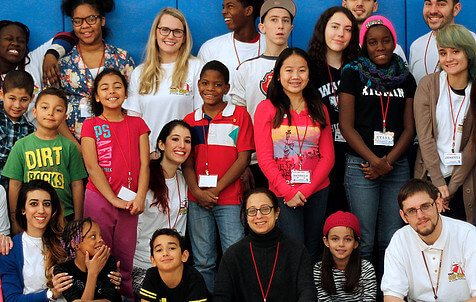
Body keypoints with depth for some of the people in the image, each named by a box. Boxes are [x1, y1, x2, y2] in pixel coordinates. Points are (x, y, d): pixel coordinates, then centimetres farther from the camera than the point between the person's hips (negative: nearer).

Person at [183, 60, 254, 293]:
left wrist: (216, 189, -10)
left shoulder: (239, 115, 2)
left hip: (229, 198, -3)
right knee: (203, 261, 8)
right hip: (197, 200, 3)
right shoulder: (190, 121, 11)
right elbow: (187, 163, 8)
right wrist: (197, 191, -9)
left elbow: (243, 158, -4)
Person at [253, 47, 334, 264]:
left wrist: (306, 190, -8)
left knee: (312, 254, 7)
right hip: (282, 193, -3)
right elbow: (264, 158, -5)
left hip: (317, 192, 3)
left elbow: (327, 157, 5)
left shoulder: (319, 110, 10)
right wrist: (288, 192, -12)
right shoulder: (267, 108, 0)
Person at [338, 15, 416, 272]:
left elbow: (409, 128, 9)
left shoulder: (406, 79, 14)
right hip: (361, 165, -3)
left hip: (397, 165, 3)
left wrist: (387, 161, -6)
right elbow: (346, 126, -3)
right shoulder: (353, 75, 4)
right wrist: (375, 161, -11)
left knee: (392, 240, 4)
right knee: (363, 242, -4)